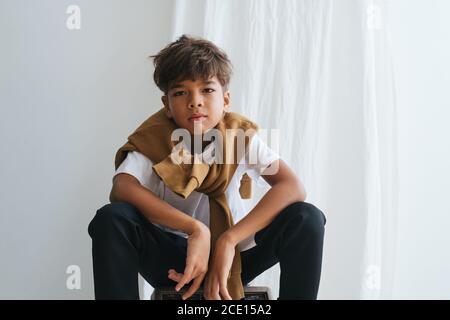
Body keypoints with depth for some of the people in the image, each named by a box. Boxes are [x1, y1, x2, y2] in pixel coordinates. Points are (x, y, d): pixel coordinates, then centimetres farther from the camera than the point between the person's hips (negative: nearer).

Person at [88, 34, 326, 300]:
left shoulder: (241, 135, -10)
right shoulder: (153, 138, -12)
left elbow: (294, 188, -24)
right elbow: (122, 189, -31)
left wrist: (228, 240, -33)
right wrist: (195, 228, -39)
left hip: (231, 256, 1)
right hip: (170, 261, -1)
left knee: (307, 219, -22)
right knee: (110, 219, -29)